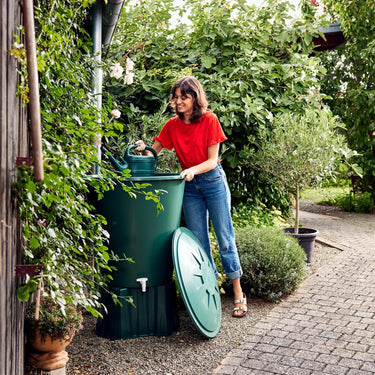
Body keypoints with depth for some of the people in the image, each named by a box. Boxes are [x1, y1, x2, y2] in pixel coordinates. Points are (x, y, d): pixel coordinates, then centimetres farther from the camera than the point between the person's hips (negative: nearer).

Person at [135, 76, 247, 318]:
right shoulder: (172, 125, 1)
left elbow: (212, 160, -13)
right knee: (198, 241, 6)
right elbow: (154, 150, 1)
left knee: (225, 238, 0)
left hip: (213, 181, -4)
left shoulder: (209, 120, -11)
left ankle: (238, 294, 10)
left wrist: (194, 169, -30)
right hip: (190, 186, 4)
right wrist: (143, 149, -21)